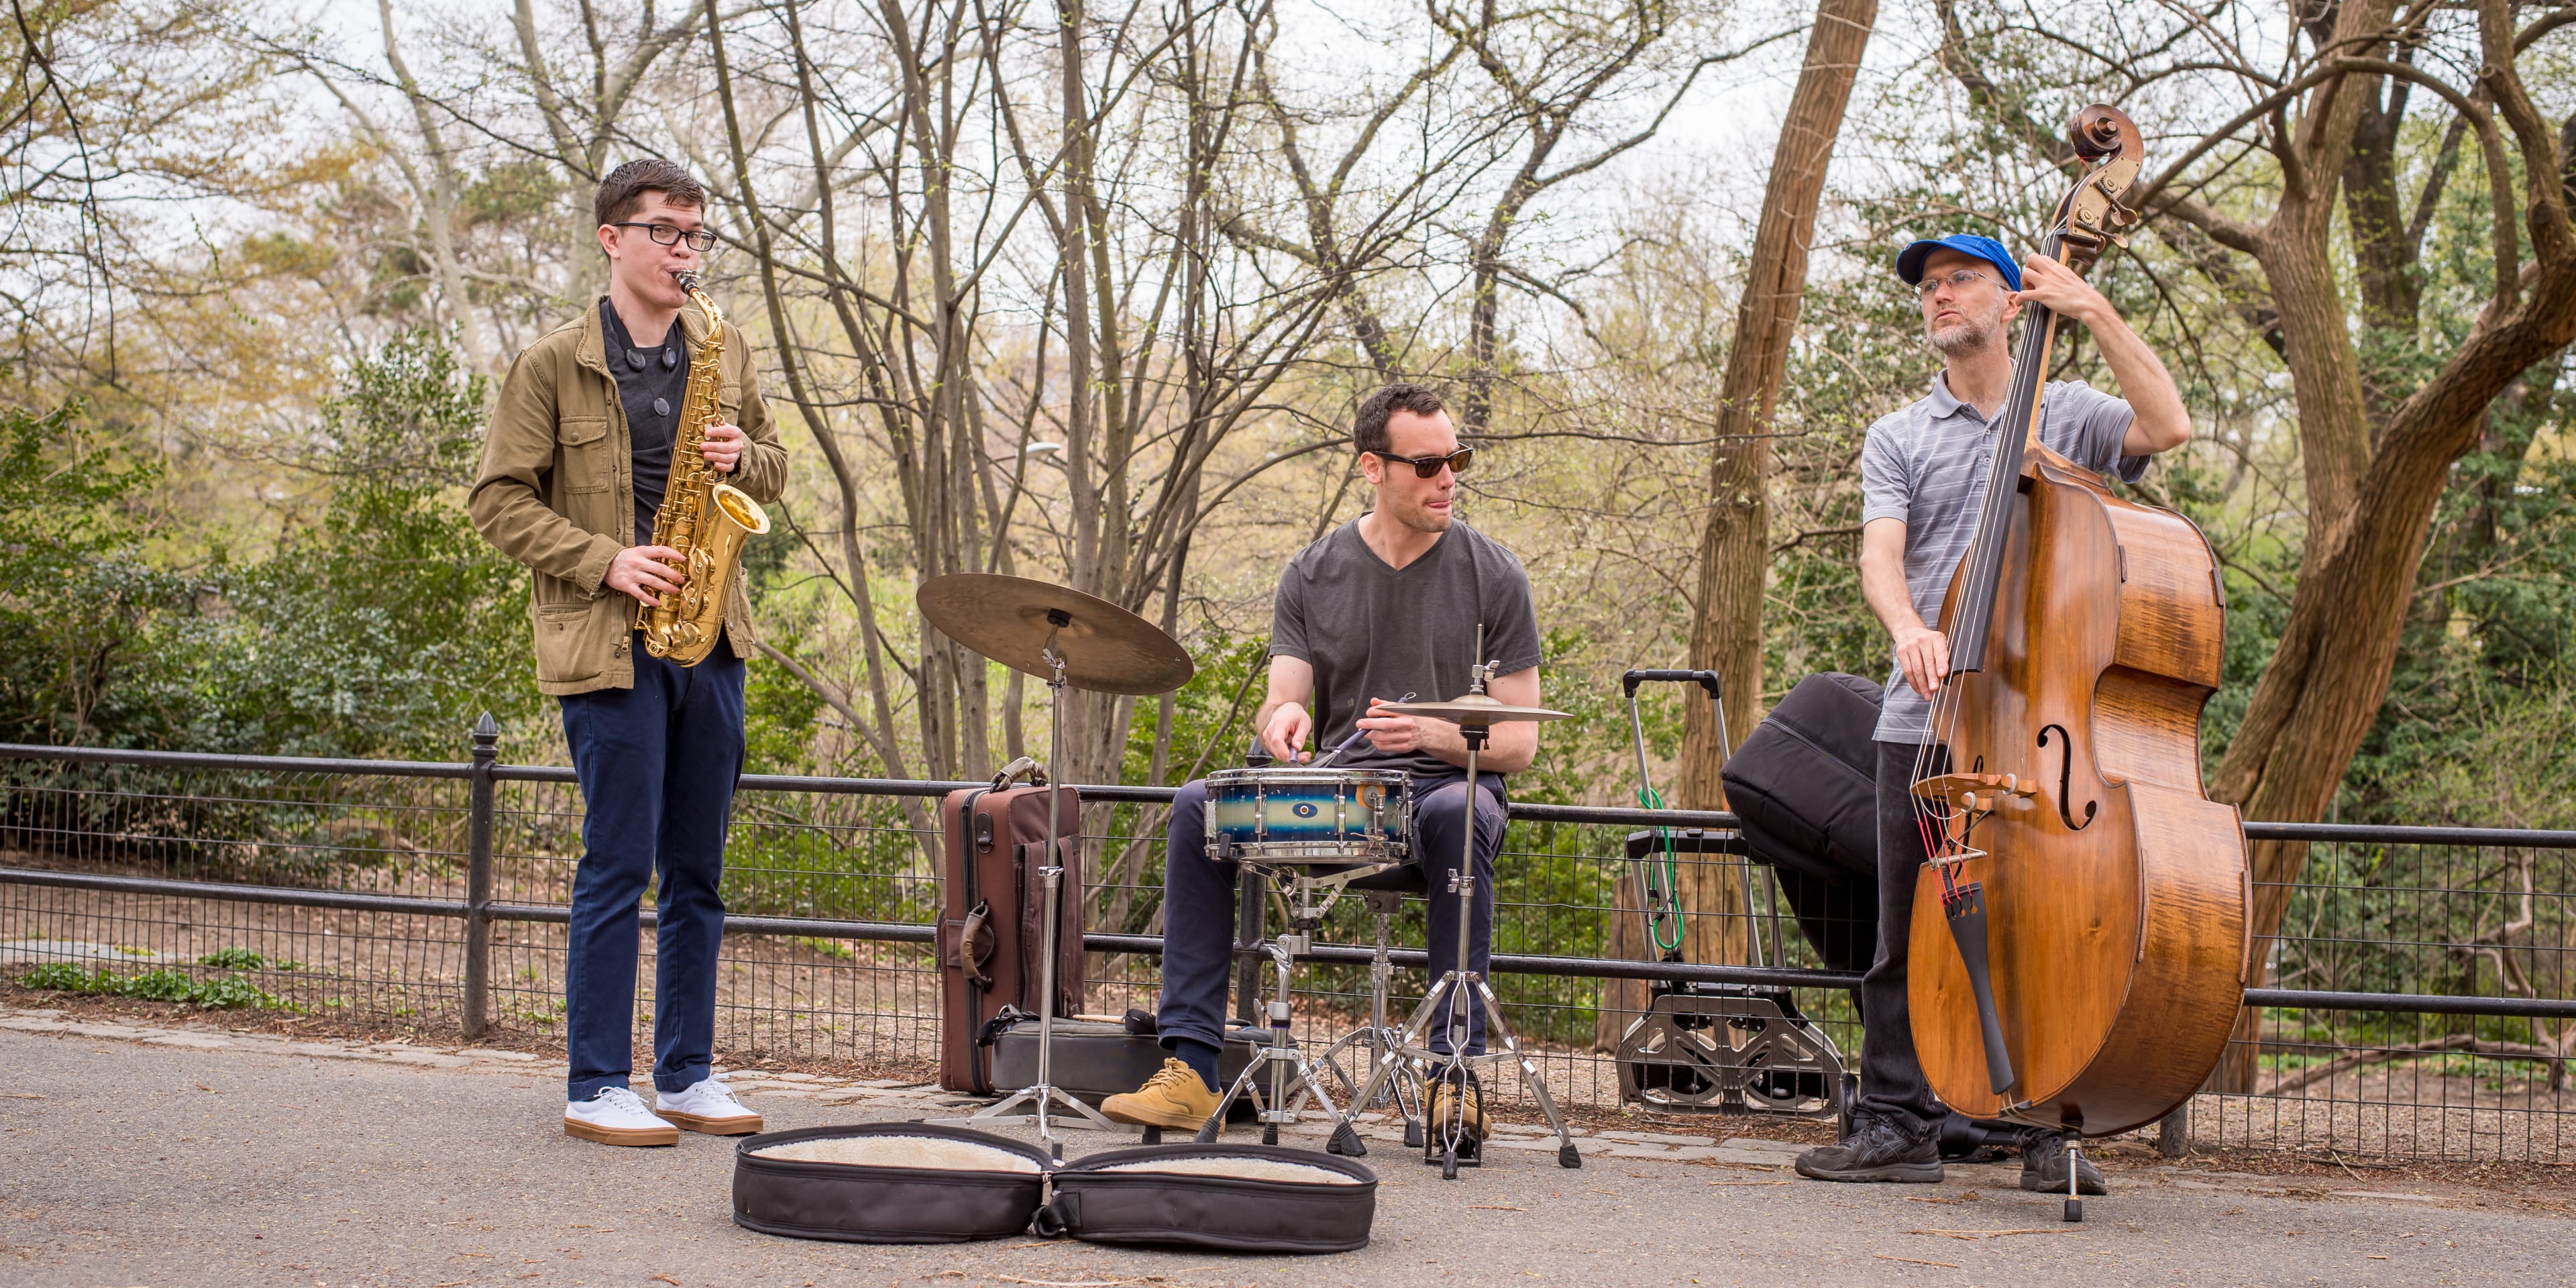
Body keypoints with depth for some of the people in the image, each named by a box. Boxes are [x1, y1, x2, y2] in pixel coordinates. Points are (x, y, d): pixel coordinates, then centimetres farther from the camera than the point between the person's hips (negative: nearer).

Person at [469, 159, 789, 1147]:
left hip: (711, 639, 5)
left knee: (698, 871, 9)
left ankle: (688, 1076, 18)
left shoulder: (723, 352, 12)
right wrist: (604, 562, -15)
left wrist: (741, 456, -3)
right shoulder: (553, 364, -3)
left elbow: (773, 470, 20)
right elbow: (498, 500, -4)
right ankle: (595, 1088, 3)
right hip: (608, 645, -5)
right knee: (619, 866, -5)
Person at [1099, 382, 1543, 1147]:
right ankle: (1189, 1068, -23)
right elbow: (1282, 701, 1)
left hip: (1447, 785, -3)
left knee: (1459, 813, -39)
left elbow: (1519, 742, -2)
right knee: (1197, 808, -22)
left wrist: (1431, 733, -22)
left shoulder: (1491, 576, 0)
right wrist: (1283, 718, -25)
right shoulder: (1313, 575, 7)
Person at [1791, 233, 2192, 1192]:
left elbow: (2168, 426, -10)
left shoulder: (2068, 415, 10)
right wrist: (1910, 629, -24)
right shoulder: (1898, 438, 12)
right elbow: (1880, 557, -3)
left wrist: (2094, 312, -10)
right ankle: (1897, 1126, 9)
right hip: (1925, 720, 1)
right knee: (1908, 932, 2)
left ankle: (2048, 1132, 10)